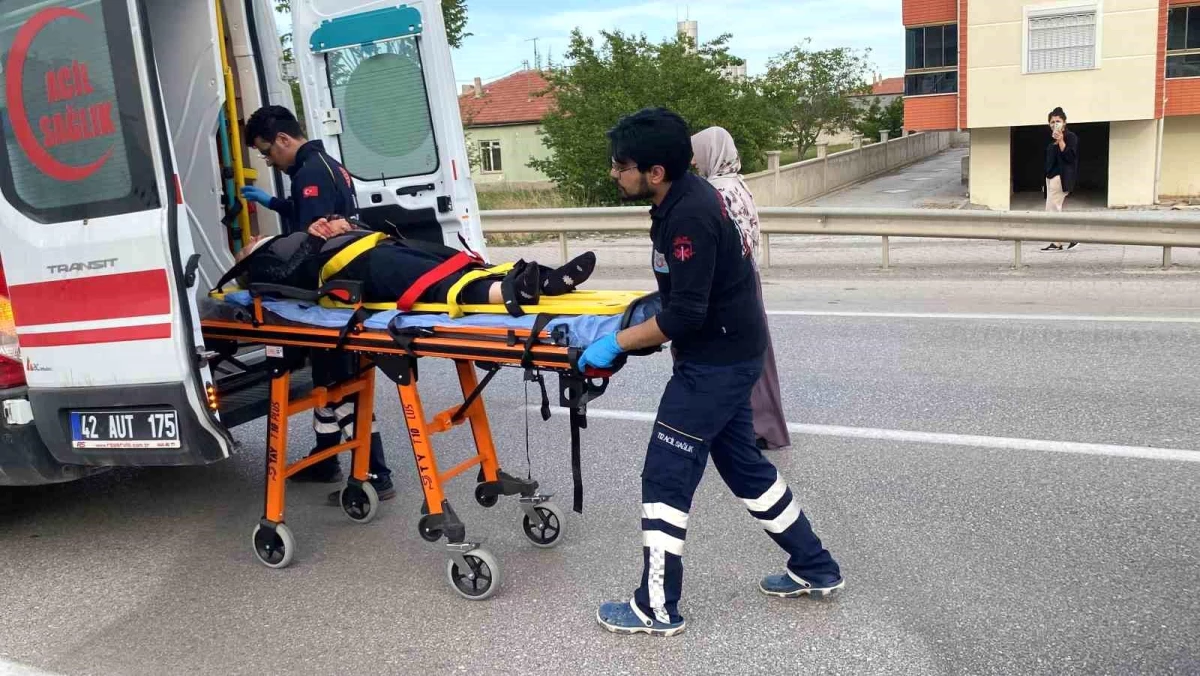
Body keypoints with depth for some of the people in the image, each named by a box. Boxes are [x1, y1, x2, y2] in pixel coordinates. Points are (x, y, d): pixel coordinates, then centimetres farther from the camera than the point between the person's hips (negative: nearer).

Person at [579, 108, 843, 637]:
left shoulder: (689, 216, -25)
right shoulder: (685, 196, 5)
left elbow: (685, 315, -26)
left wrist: (616, 343, -20)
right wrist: (651, 305, 9)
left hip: (715, 363, -10)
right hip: (728, 355, 10)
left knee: (666, 476, -2)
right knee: (741, 461, 20)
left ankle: (656, 609, 11)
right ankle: (814, 569, 33)